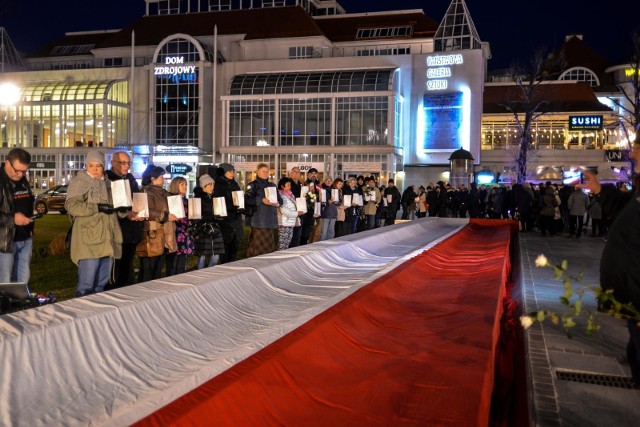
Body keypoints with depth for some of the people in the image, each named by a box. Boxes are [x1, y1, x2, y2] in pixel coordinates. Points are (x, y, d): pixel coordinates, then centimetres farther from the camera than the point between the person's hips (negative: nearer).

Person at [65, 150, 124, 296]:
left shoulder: (107, 183, 19)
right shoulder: (79, 181, -1)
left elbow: (115, 207, 28)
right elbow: (72, 205, -14)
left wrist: (122, 209, 5)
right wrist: (97, 207, -22)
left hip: (108, 239, 7)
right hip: (89, 240, -7)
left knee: (102, 282, 12)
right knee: (86, 283, -7)